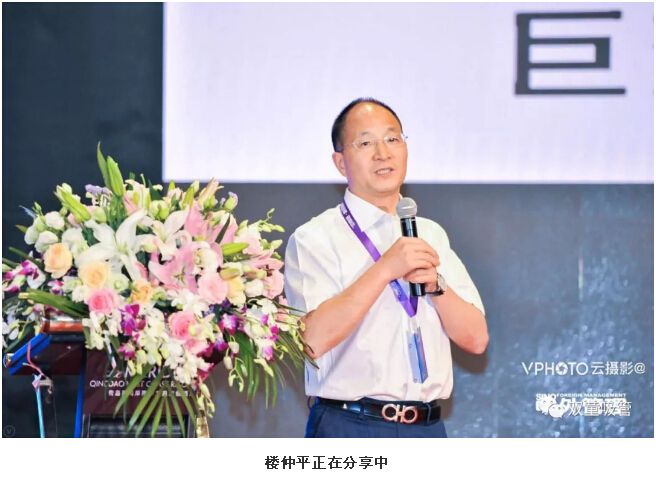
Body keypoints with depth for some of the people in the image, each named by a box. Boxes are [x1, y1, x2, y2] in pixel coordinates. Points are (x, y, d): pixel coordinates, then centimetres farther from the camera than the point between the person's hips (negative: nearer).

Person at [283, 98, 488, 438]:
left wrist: (435, 283, -8)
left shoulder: (432, 235, 13)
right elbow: (314, 339, -18)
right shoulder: (315, 239, -3)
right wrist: (384, 269, -20)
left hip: (427, 432, 5)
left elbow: (476, 339, 8)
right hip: (349, 430, -4)